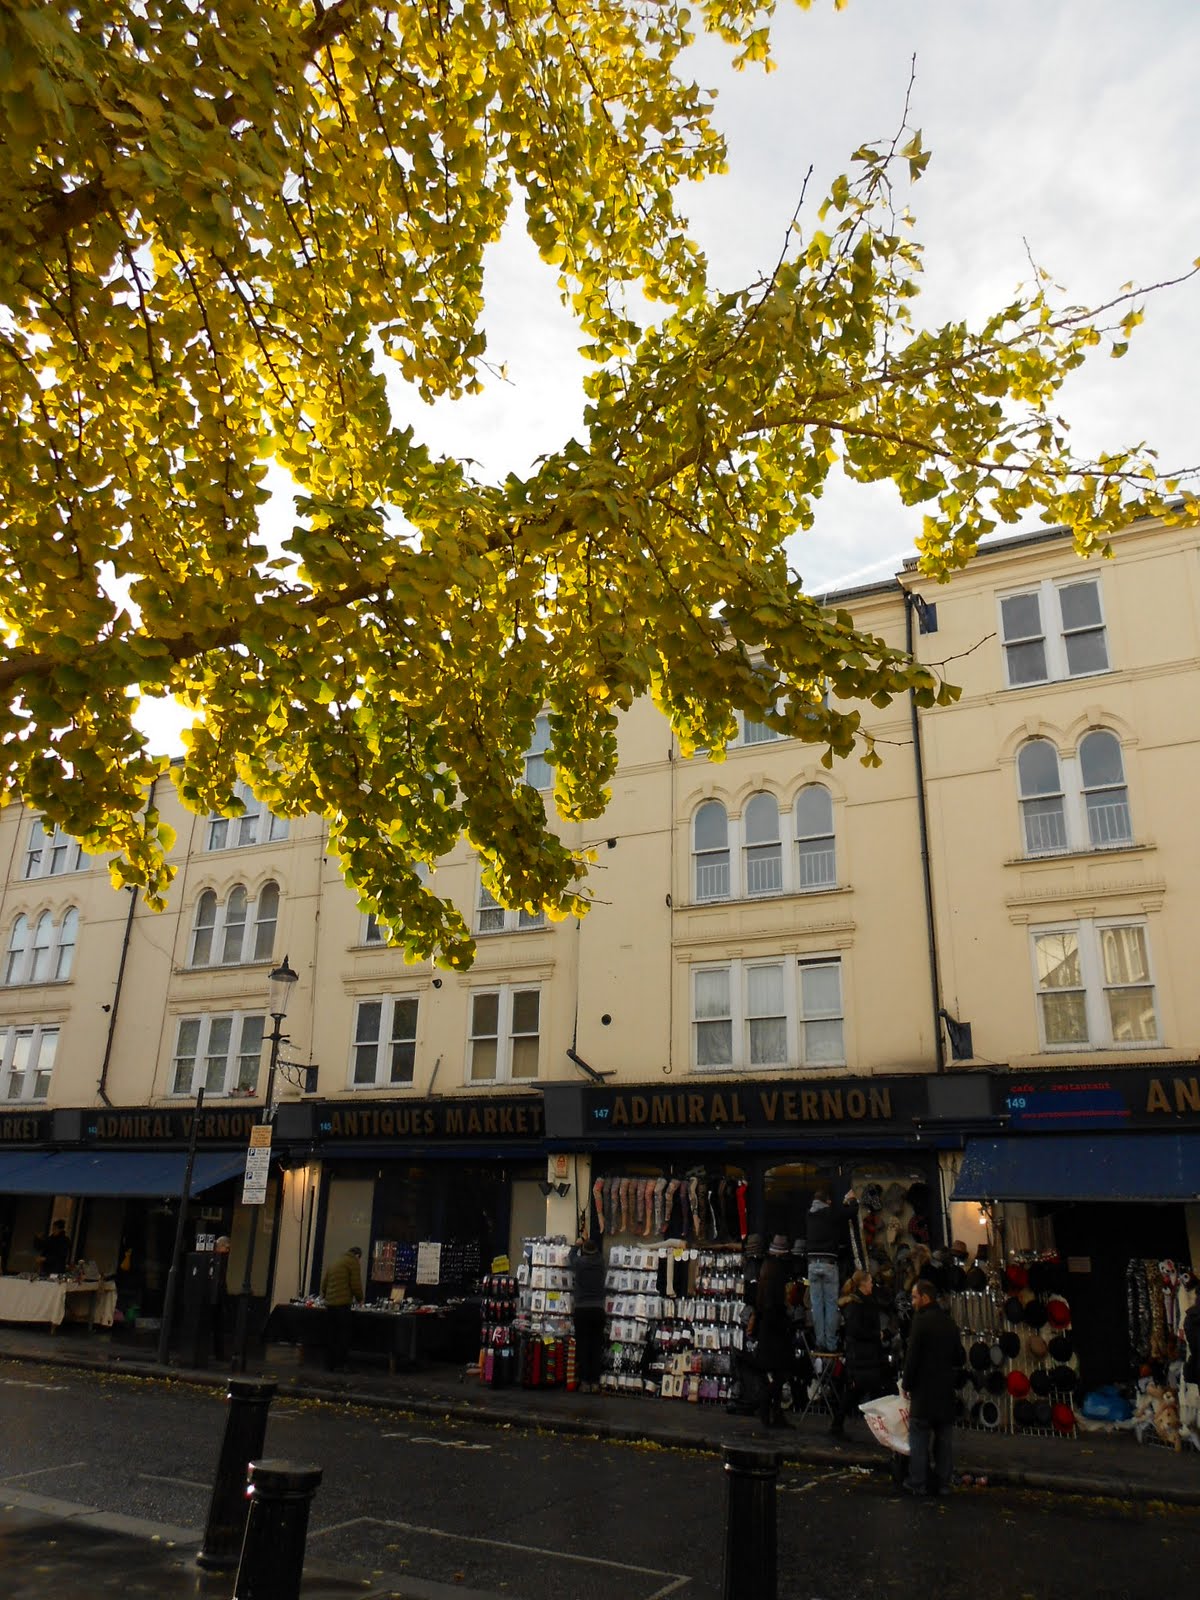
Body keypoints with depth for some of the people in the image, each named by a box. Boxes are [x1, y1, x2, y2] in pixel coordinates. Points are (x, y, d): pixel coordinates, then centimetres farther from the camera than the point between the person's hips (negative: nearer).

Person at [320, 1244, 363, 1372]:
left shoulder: (334, 1263, 22)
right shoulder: (353, 1262, -1)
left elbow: (324, 1284, 21)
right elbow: (355, 1284, -6)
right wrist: (359, 1298, 9)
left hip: (329, 1304, 7)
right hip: (342, 1304, -7)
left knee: (331, 1336, 12)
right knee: (343, 1335, -3)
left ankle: (329, 1365, 14)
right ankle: (340, 1365, -5)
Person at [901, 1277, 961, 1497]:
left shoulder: (921, 1320, -14)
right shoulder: (949, 1322, 9)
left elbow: (912, 1355, -15)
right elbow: (956, 1355, 16)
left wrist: (906, 1384, -3)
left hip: (924, 1388, -7)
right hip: (947, 1389, 7)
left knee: (919, 1437, 1)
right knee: (944, 1438, 11)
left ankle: (918, 1483, 3)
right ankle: (942, 1483, 15)